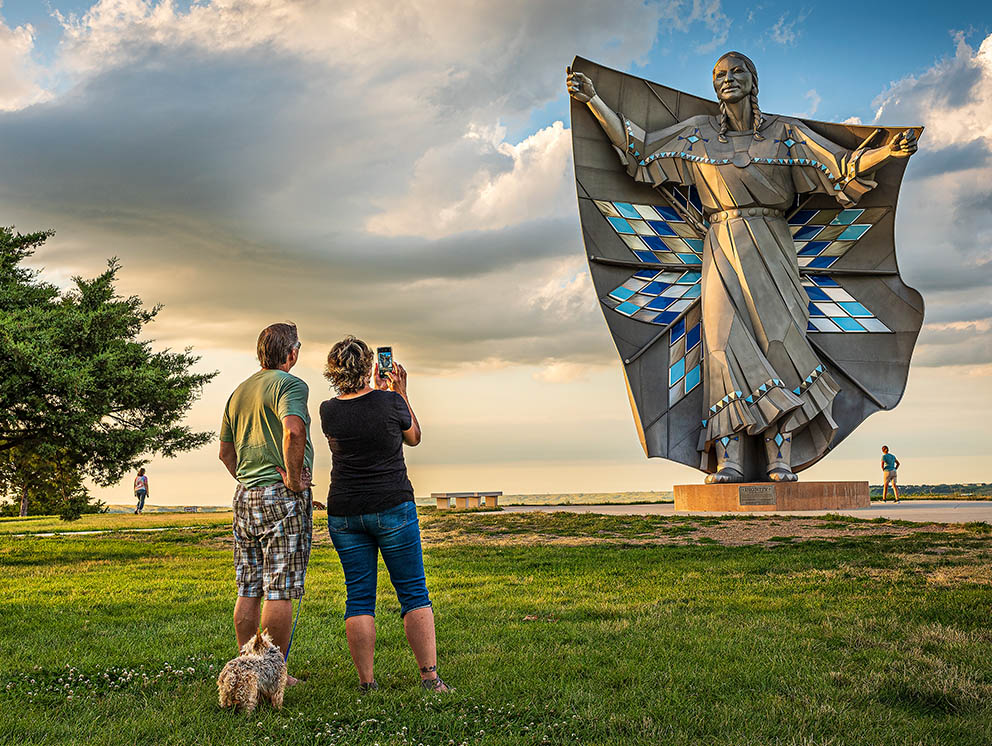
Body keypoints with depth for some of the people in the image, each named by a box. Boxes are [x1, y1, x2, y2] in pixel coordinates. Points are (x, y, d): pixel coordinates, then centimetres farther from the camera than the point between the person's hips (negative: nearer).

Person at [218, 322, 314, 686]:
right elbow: (293, 430, -27)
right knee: (280, 591, -2)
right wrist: (294, 476, -17)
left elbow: (225, 451, 23)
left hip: (245, 495, 8)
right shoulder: (290, 384, -8)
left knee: (249, 590, 12)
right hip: (282, 496, -8)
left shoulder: (239, 392, 18)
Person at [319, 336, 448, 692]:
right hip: (392, 507, -3)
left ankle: (366, 682, 7)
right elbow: (413, 437, 10)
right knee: (414, 592, 4)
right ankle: (430, 676, 1)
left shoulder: (328, 411, -1)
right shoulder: (390, 402, -9)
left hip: (344, 513, 3)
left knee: (359, 597, 8)